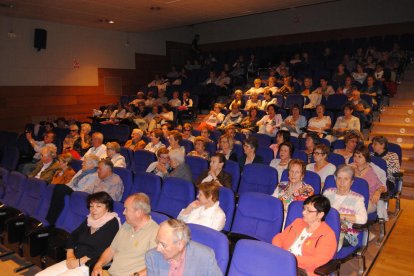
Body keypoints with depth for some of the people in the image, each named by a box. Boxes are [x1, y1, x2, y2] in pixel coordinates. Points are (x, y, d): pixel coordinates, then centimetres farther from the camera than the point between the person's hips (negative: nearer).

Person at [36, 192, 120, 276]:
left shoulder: (112, 223, -8)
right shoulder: (89, 220, 15)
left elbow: (101, 249, -17)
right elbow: (73, 236, 14)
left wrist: (79, 262, -16)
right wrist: (70, 255, -3)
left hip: (90, 267, -7)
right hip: (74, 261, 7)